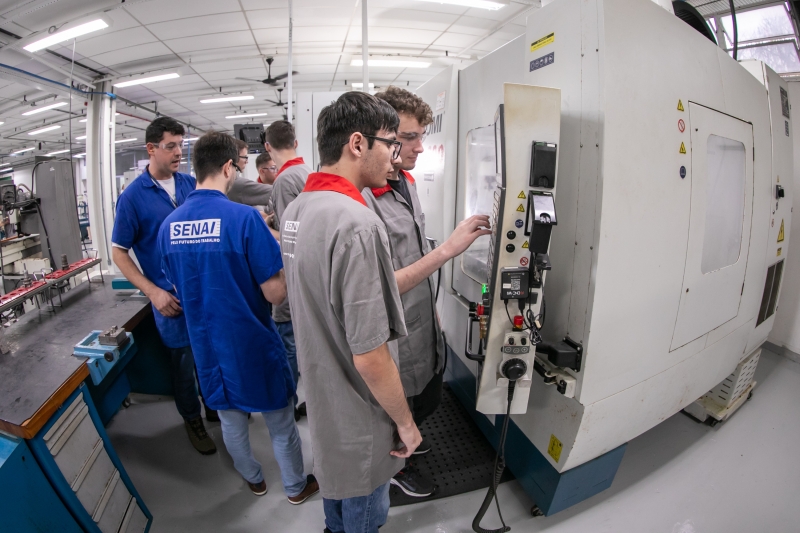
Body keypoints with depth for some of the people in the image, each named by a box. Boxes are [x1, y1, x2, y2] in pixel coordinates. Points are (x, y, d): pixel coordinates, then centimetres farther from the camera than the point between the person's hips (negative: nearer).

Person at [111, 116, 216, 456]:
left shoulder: (190, 183, 2)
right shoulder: (133, 196, -8)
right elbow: (118, 252, -3)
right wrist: (153, 293, -14)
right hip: (172, 298, -3)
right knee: (184, 361, 13)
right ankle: (192, 418, 36)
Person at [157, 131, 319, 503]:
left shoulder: (168, 226, -4)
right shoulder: (244, 217, -24)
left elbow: (181, 288, 8)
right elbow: (276, 293, -22)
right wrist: (270, 249, -6)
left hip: (208, 346, 6)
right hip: (253, 345, -5)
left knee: (231, 423, 26)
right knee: (281, 426, 17)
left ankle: (253, 480, 50)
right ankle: (296, 487, 39)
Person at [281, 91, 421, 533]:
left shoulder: (295, 208, -3)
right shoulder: (357, 223, -32)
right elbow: (369, 356, -29)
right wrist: (405, 423, -13)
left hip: (319, 392, 8)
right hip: (358, 414, -8)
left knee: (334, 473, 33)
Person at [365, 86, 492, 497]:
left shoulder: (407, 180, 2)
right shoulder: (360, 200, -27)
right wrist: (448, 249, -32)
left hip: (425, 328, 8)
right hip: (397, 343, -8)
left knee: (429, 400, 30)